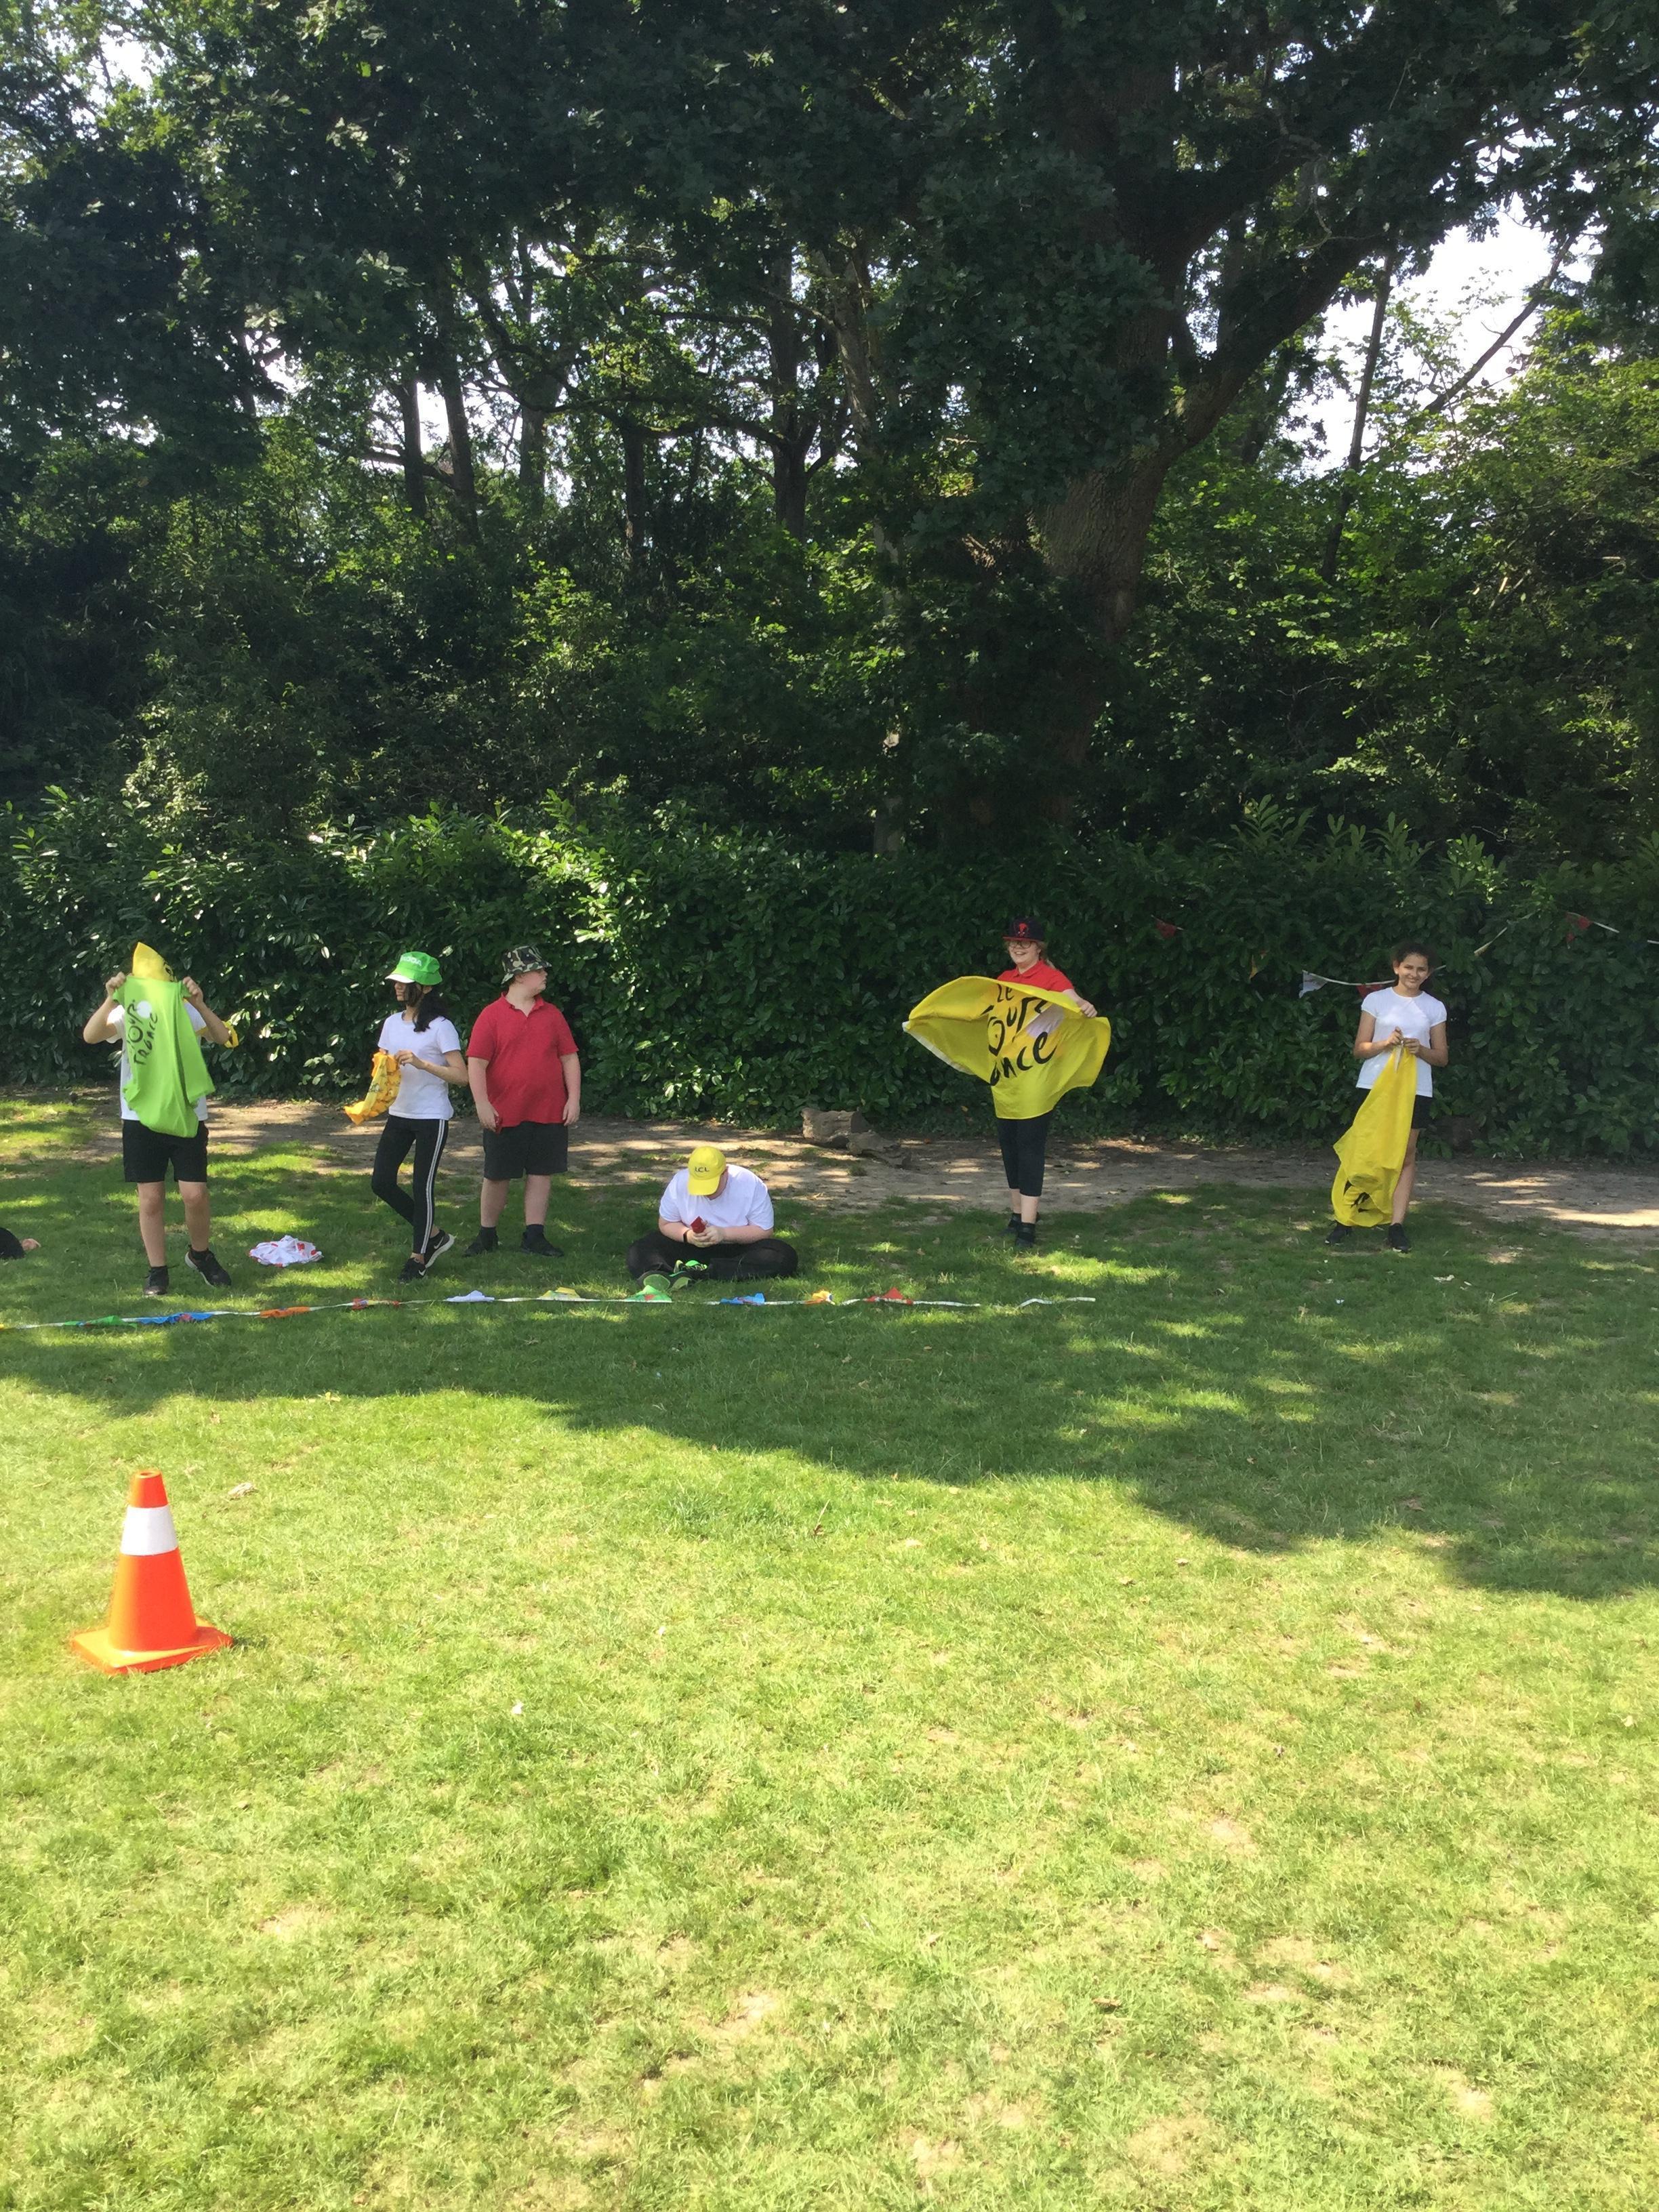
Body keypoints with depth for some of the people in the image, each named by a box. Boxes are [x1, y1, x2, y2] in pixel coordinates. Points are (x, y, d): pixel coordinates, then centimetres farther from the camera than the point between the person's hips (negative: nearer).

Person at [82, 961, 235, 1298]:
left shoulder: (186, 1010, -2)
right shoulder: (129, 1012, 0)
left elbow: (222, 1038, -18)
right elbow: (91, 1035, -17)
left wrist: (199, 1004, -32)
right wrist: (111, 1000, -30)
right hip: (141, 1116, 1)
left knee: (195, 1195, -4)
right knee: (150, 1198, 4)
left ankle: (200, 1254, 23)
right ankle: (157, 1271, 17)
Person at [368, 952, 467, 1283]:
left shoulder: (440, 1027, -11)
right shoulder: (392, 1023, 9)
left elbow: (461, 1075, -16)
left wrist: (421, 1063, -25)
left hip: (431, 1118, -7)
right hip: (398, 1115, 7)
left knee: (423, 1186, -2)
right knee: (381, 1182, 3)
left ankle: (419, 1256, 13)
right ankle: (434, 1235, 20)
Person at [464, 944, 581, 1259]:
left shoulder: (551, 1014, 7)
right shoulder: (492, 1015, -4)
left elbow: (569, 1058, 9)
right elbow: (476, 1062, -8)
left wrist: (574, 1100, 1)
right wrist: (482, 1104, -15)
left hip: (549, 1113, 3)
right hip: (504, 1114, -3)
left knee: (541, 1173, 6)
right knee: (497, 1175, 6)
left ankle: (534, 1235, 15)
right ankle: (486, 1235, 21)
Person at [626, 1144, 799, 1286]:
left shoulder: (751, 1184, -16)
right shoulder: (679, 1183, -12)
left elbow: (764, 1231, -13)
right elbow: (666, 1224, 0)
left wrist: (725, 1234, -26)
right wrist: (687, 1236, -22)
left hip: (739, 1250, -1)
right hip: (693, 1248, 1)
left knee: (785, 1257, -31)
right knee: (640, 1251, -19)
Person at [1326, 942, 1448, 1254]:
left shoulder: (1434, 1008, 9)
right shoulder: (1376, 1000, 4)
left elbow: (1441, 1056, 10)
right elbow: (1359, 1050, 2)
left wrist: (1420, 1050, -11)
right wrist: (1386, 1043, -16)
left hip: (1415, 1089, 2)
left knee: (1406, 1155, 0)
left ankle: (1397, 1225, 1)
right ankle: (1345, 1220, 1)